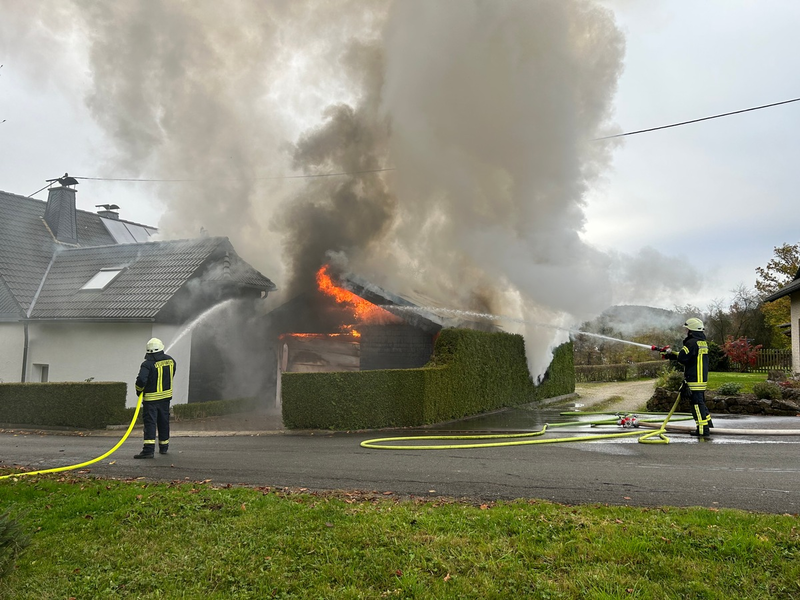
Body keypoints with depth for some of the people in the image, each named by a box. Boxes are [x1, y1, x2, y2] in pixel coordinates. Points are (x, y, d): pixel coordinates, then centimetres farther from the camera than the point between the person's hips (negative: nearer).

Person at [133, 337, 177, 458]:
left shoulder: (147, 364, -17)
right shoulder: (170, 360, 3)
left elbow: (141, 380, -26)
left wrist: (139, 390, -8)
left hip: (151, 398, -5)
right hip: (166, 396, 6)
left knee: (150, 423, -7)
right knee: (164, 422, 17)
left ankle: (149, 449, -17)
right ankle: (164, 447, 29)